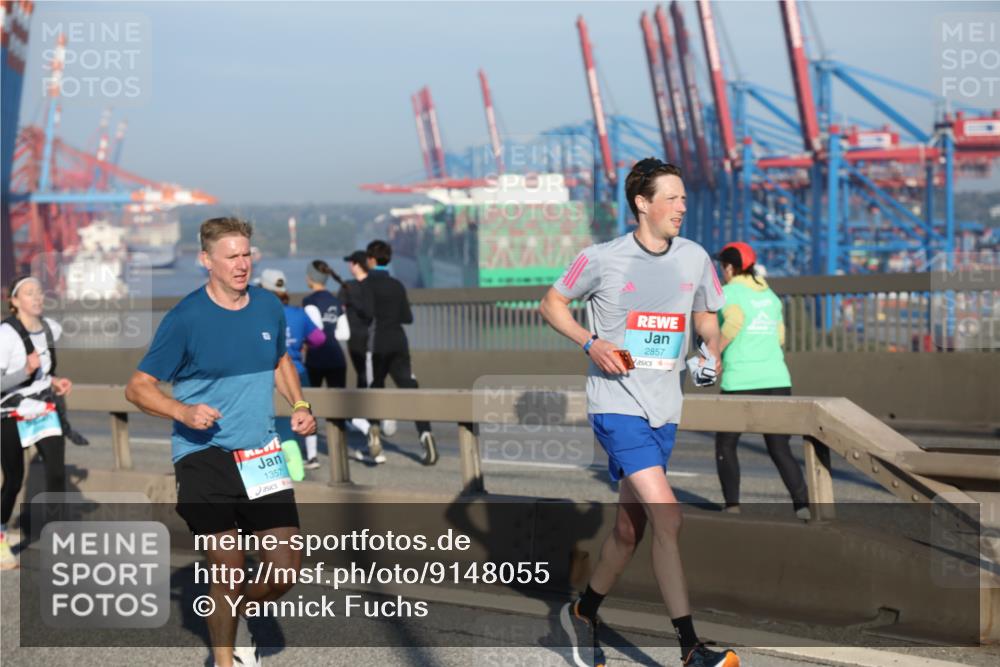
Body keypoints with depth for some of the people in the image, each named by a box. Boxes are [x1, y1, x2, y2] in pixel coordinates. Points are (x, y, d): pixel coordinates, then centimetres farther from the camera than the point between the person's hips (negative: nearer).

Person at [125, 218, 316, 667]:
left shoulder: (268, 307, 5)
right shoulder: (185, 318, -10)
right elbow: (138, 387, -6)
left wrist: (299, 405, 7)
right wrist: (184, 412, -23)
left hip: (261, 456, 5)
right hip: (203, 457, -4)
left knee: (285, 568, 0)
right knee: (229, 569, -5)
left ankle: (237, 619, 31)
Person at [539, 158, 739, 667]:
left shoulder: (695, 258, 6)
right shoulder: (602, 259, -7)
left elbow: (705, 315, 22)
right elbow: (551, 304, 5)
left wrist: (711, 348, 0)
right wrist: (591, 343, -11)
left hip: (664, 411, 6)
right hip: (617, 405, -6)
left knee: (629, 530, 11)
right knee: (667, 518, -18)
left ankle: (584, 613, 35)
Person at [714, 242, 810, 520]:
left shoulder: (728, 292, -1)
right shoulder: (770, 295, 17)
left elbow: (734, 320, -22)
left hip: (740, 382, -5)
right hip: (777, 380, 5)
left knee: (725, 445, 14)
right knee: (780, 449, 7)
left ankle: (732, 506, 5)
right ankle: (803, 505, -9)